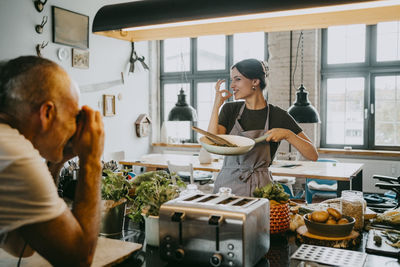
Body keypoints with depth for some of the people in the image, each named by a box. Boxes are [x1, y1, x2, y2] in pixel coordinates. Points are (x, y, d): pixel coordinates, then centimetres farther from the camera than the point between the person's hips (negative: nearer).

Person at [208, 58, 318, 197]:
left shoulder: (278, 116, -2)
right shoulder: (230, 109, 6)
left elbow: (313, 155, -3)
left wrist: (287, 134, -18)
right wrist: (216, 105, -8)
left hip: (259, 187, -2)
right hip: (226, 182, 2)